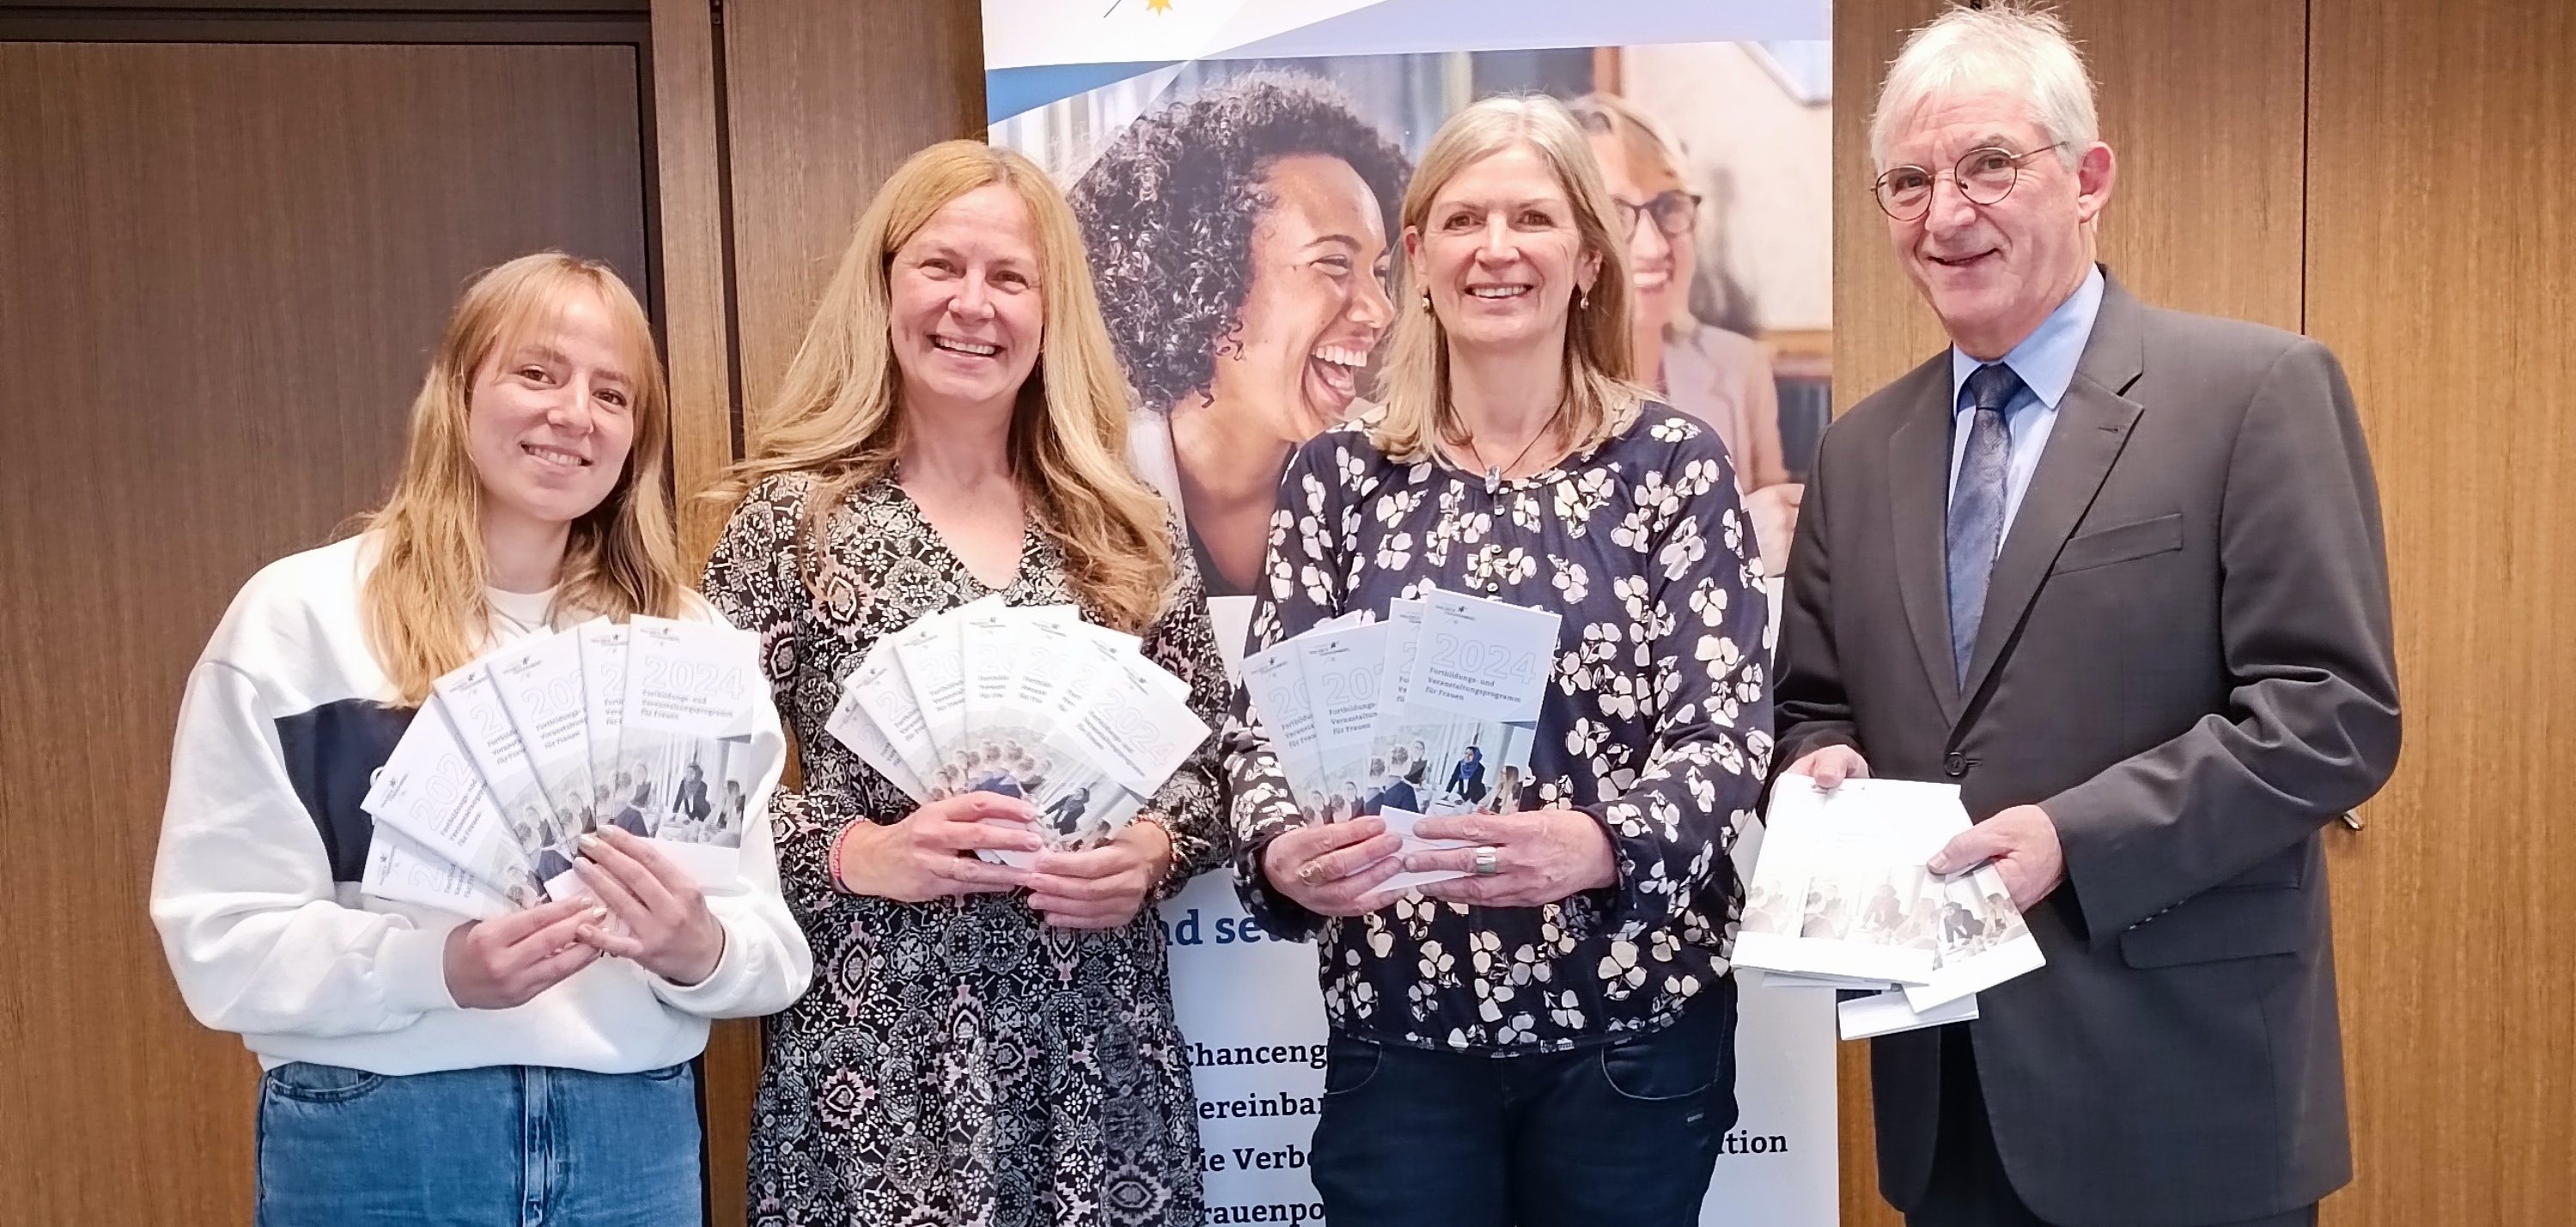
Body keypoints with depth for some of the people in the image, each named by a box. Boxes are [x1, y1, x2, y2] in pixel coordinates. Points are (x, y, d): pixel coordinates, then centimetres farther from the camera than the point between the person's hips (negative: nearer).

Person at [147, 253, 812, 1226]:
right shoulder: (299, 617, -5)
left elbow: (775, 951, 2)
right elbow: (224, 940, -7)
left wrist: (700, 951, -19)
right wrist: (436, 967, -23)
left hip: (636, 1139, 3)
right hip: (376, 1143, -2)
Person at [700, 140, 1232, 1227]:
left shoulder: (1124, 530, 6)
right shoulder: (794, 520, -1)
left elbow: (1208, 756, 9)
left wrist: (1151, 850, -9)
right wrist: (860, 854, -17)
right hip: (882, 1055, -2)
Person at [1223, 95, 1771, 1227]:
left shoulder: (1675, 463, -3)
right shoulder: (1339, 475, 1)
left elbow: (1728, 733, -9)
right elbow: (1268, 723, -2)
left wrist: (1594, 844, -29)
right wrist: (1281, 851, -23)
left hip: (1633, 1028, 0)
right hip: (1398, 1031, 1)